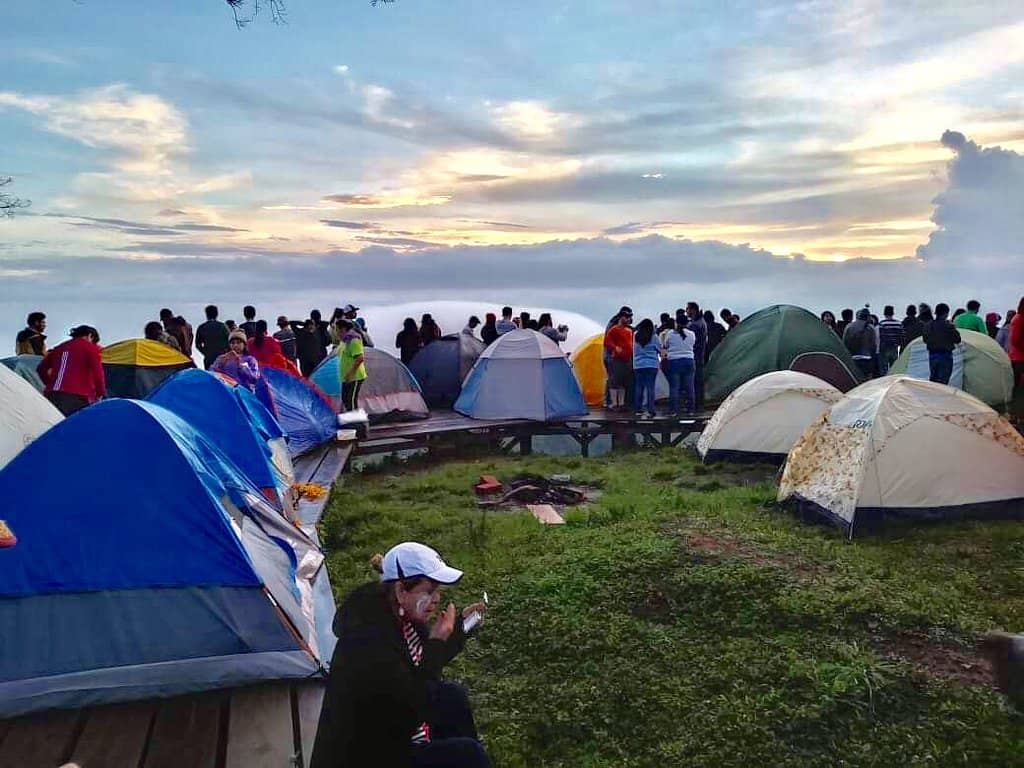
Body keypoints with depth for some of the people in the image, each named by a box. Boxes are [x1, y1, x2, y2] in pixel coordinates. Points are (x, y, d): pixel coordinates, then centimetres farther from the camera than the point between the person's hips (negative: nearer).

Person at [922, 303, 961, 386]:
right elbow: (957, 340, -7)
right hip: (945, 355, -5)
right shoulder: (949, 326, -15)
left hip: (932, 355, 5)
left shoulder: (927, 325, 0)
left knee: (933, 378, 17)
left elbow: (925, 340, 10)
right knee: (943, 380, -1)